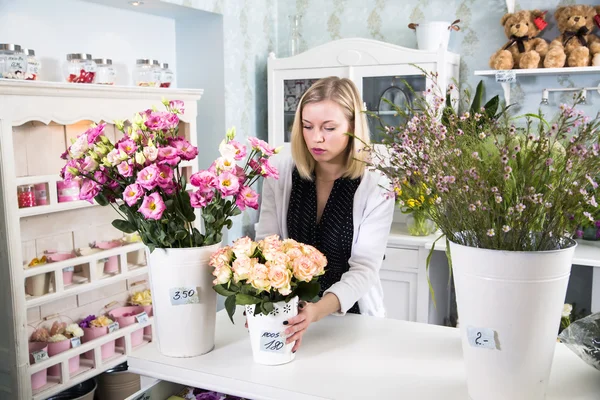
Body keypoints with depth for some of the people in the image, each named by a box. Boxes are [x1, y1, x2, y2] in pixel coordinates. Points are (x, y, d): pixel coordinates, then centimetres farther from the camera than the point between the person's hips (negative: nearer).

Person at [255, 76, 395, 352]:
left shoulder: (376, 187, -9)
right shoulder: (280, 174, -3)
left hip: (352, 317, -1)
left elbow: (364, 268, -15)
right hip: (291, 311, 2)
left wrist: (319, 310, -32)